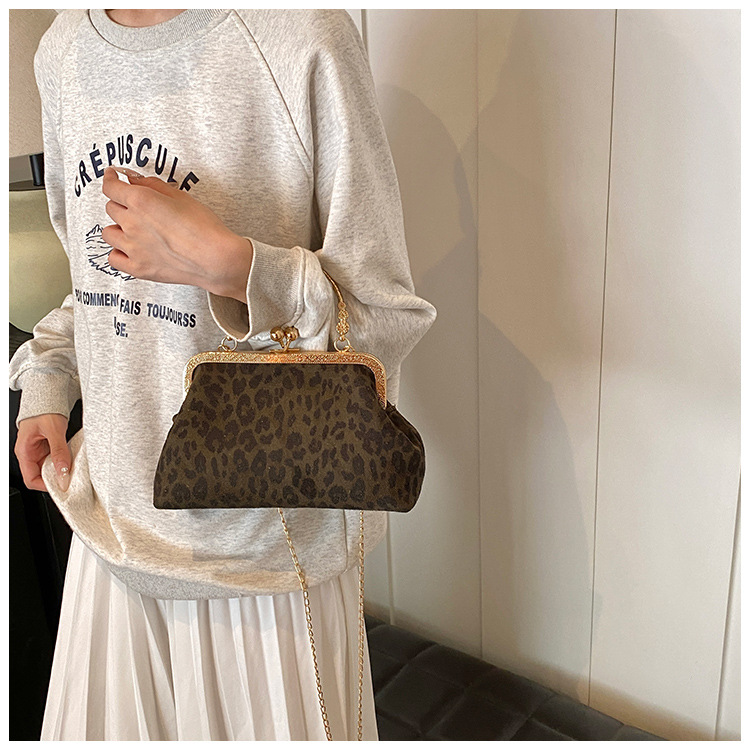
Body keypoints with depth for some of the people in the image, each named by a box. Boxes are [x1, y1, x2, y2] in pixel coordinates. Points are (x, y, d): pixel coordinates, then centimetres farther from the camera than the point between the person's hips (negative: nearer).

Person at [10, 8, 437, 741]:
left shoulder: (302, 37, -14)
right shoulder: (61, 51, 6)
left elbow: (388, 321, -14)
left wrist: (222, 262, -26)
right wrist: (46, 382, 8)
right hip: (116, 509, 6)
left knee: (271, 724, 17)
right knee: (109, 722, 24)